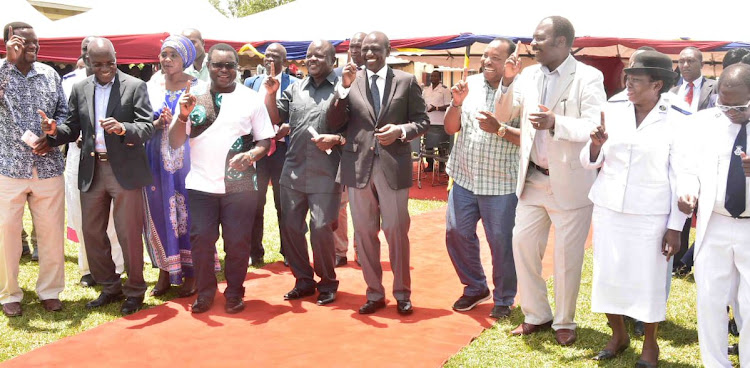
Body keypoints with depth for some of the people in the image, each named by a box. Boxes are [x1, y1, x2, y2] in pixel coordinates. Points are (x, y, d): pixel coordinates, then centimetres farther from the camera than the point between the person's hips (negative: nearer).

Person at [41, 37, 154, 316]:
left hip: (125, 169, -5)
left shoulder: (135, 86, -3)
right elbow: (73, 129, 11)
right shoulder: (80, 89, 10)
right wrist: (54, 131, -10)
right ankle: (110, 288, 28)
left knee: (129, 234, 0)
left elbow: (148, 127, -11)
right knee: (92, 233, 11)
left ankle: (134, 291, 17)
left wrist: (123, 128, -30)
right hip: (91, 170, 5)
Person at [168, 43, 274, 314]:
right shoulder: (193, 97, 6)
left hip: (240, 185, -1)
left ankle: (234, 293, 20)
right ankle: (205, 292, 21)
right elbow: (175, 143, 4)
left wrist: (250, 156, -18)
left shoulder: (251, 99, 3)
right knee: (201, 240, 2)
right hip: (201, 184, 1)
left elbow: (265, 140, 3)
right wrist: (183, 116, -13)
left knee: (238, 241, 2)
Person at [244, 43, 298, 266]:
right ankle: (254, 253, 15)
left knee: (284, 204, 5)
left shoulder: (293, 84, 3)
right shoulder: (251, 83, 12)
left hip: (282, 149, -2)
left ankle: (288, 253, 16)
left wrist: (288, 127, -19)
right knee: (254, 204, 5)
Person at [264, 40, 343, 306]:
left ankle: (327, 283, 17)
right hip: (293, 172, 6)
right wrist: (271, 93, -2)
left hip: (325, 175, -5)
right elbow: (274, 118, 11)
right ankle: (304, 281, 26)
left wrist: (337, 139, -19)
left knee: (321, 229, -5)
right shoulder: (295, 89, 13)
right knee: (290, 227, 9)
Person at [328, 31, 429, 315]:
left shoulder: (406, 81, 3)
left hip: (393, 166, -2)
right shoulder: (350, 81, 6)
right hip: (358, 167, 2)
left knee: (397, 231, 4)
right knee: (364, 233, 9)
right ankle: (374, 294, 23)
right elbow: (334, 124, 0)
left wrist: (401, 130, -15)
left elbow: (422, 121, 5)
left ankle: (402, 293, 21)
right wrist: (344, 87, -11)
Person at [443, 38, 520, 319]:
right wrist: (457, 103, -10)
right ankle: (475, 288, 29)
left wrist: (499, 129, -25)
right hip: (464, 177, 5)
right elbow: (450, 128, 6)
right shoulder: (470, 85, 4)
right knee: (456, 232, 8)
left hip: (501, 183, -4)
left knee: (501, 242, 3)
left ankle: (504, 300, 23)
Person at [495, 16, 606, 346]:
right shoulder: (528, 75, 6)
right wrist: (508, 81, -8)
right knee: (522, 244, 9)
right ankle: (536, 315, 26)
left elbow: (595, 126, -19)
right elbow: (503, 116, 7)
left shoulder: (588, 78, -10)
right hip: (533, 179, 5)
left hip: (570, 182, -5)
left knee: (567, 255, 5)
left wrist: (556, 123, -34)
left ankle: (564, 322, 24)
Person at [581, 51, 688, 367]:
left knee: (648, 279, 5)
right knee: (607, 275, 10)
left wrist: (676, 227, -6)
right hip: (608, 209, 3)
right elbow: (589, 162, 6)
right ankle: (618, 335, 32)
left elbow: (680, 178, -4)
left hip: (650, 216, -3)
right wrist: (595, 145, -16)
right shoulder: (613, 111, 2)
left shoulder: (677, 122, -6)